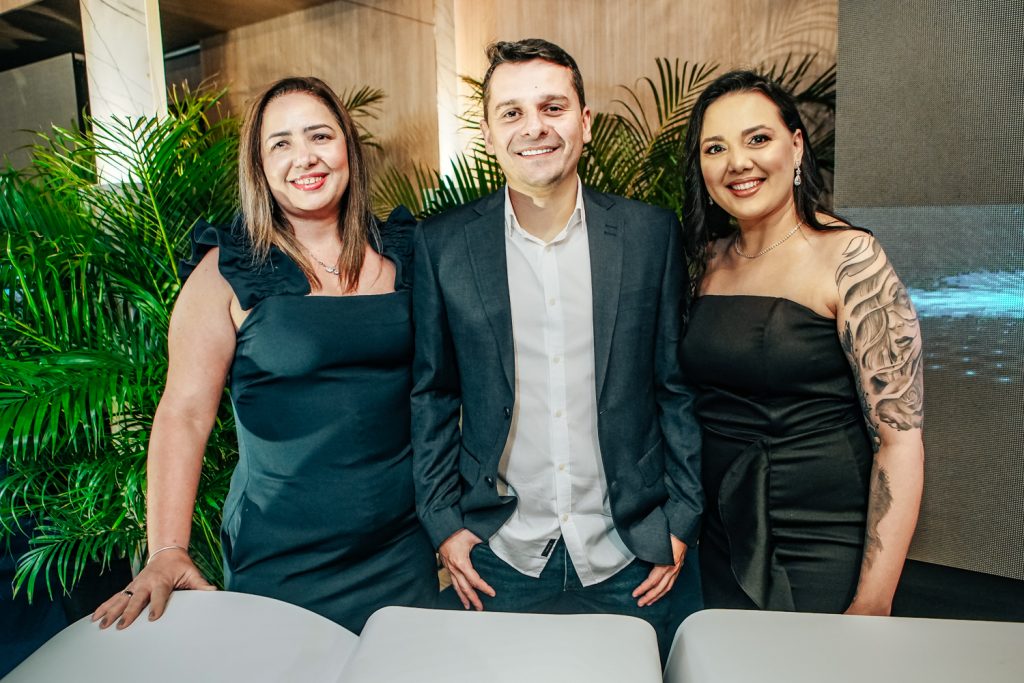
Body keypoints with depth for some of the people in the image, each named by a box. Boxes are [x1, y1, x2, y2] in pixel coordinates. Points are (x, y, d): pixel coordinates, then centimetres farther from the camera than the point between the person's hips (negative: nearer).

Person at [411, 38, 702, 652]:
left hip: (627, 556, 1)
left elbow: (677, 384, 1)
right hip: (497, 557, 0)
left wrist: (683, 520, 0)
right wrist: (443, 521, -1)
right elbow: (432, 393, 2)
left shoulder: (652, 234, -5)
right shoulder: (443, 245, -5)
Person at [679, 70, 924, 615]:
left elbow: (900, 435, -16)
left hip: (823, 549, -5)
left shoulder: (849, 257, -14)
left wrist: (873, 601, -18)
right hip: (723, 543, 5)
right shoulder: (710, 258, 3)